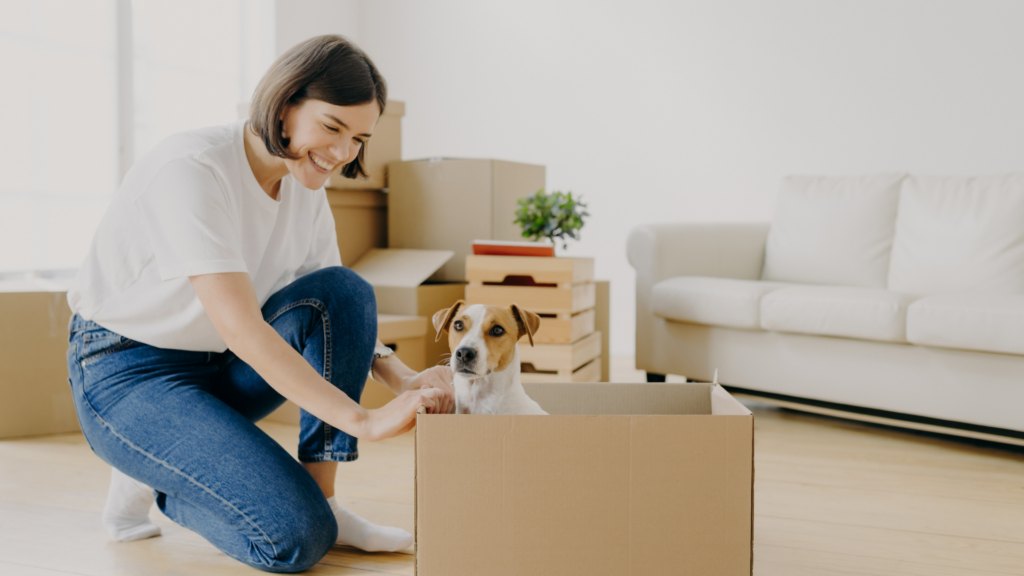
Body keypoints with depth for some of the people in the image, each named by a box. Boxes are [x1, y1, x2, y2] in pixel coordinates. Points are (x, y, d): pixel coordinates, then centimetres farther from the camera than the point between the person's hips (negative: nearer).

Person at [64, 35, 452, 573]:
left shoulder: (305, 189, -2)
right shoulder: (191, 169, -26)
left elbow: (340, 310, 2)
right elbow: (241, 328, -34)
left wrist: (402, 379, -18)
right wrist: (364, 420, -37)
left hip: (217, 367, 8)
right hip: (127, 374, -7)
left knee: (344, 289, -18)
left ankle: (321, 500, -12)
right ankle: (149, 483, 5)